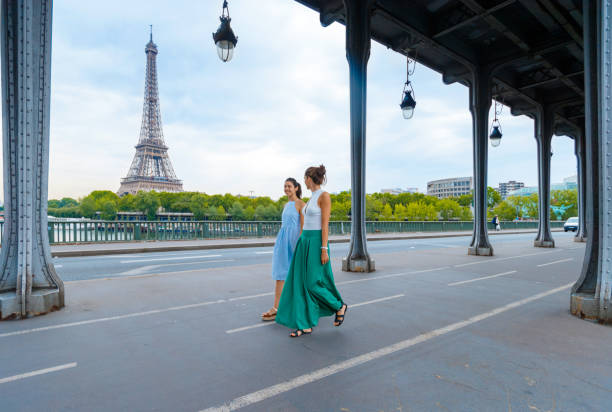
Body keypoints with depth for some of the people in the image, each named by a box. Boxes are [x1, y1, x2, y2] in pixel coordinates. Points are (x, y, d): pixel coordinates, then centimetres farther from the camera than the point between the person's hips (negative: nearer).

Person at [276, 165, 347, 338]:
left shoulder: (324, 196, -12)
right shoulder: (313, 198, 15)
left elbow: (325, 225, -16)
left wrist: (324, 249, -18)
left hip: (316, 243, -9)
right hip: (305, 242, 9)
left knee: (313, 284, -3)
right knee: (302, 284, 5)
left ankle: (339, 306, 22)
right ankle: (306, 325, 12)